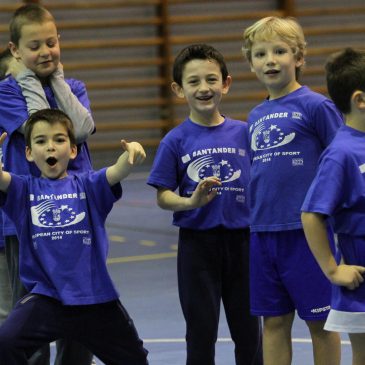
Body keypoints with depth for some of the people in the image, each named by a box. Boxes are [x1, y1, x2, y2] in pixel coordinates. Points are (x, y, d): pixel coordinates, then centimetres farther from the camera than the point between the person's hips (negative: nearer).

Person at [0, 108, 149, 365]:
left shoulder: (88, 186, 4)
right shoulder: (24, 190, 3)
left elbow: (117, 171, -15)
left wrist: (132, 154, -39)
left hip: (96, 298, 1)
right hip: (46, 296, -1)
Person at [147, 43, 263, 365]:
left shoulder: (243, 133, 1)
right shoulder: (176, 141, -4)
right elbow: (163, 196, -4)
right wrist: (191, 201, -22)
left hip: (241, 240, 2)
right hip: (197, 242, -2)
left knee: (248, 329, 11)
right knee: (201, 331, 7)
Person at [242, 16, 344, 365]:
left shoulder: (315, 106, -6)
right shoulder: (255, 117, 12)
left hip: (307, 231, -5)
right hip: (263, 232, 6)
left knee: (320, 321, 4)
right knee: (274, 321, 11)